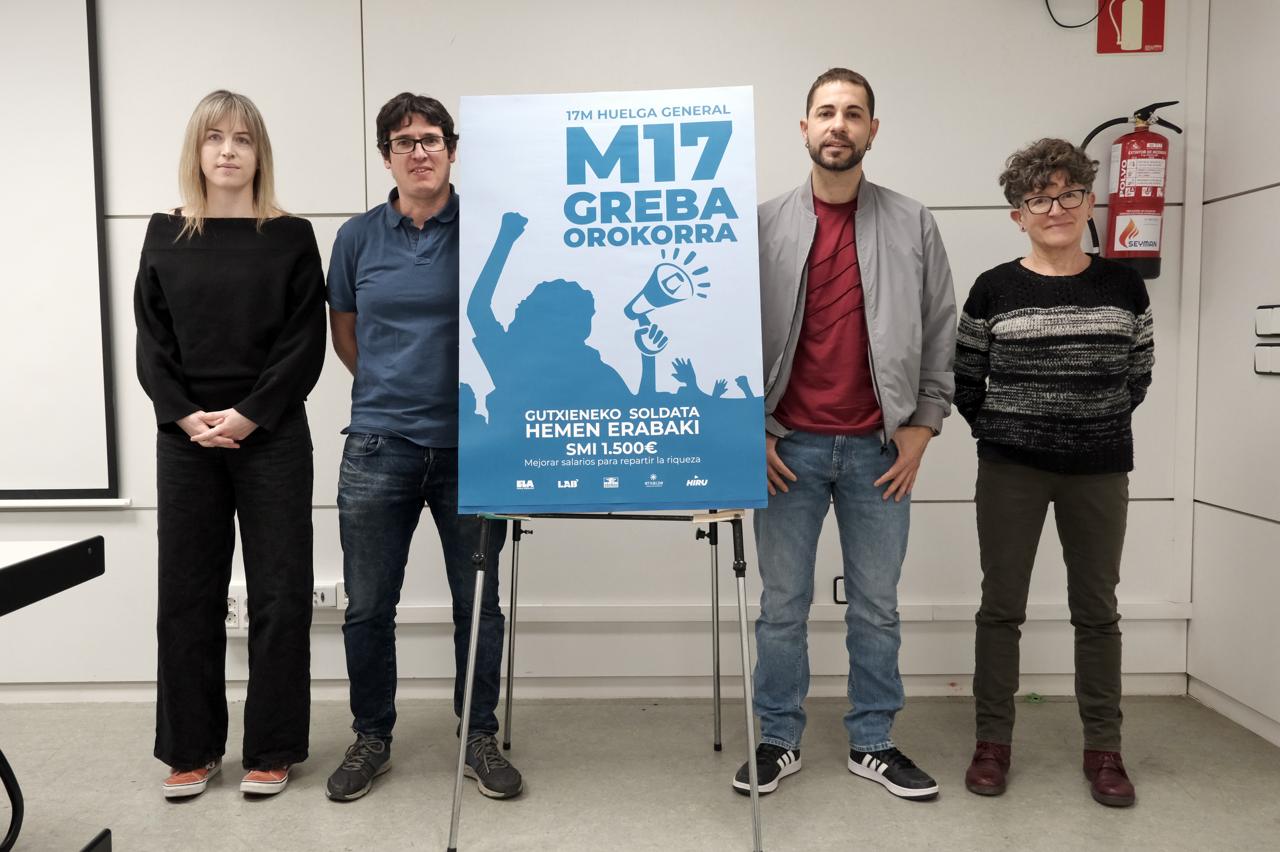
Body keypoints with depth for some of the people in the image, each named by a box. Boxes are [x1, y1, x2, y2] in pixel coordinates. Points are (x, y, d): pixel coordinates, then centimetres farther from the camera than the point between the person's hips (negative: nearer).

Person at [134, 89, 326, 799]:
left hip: (272, 436, -2)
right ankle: (191, 748, 22)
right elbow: (151, 343, 5)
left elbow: (305, 344, -4)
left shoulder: (291, 237, 2)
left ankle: (272, 750, 15)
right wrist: (187, 417, -9)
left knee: (279, 592, 1)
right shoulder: (165, 236, 9)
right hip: (185, 436, 2)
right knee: (188, 591, 7)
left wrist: (247, 416, -13)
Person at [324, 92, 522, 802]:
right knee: (368, 607, 10)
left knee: (479, 604, 8)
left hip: (469, 445, -1)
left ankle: (479, 738, 26)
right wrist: (392, 389, 12)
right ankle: (371, 738, 29)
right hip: (378, 449, 2)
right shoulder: (359, 237, 6)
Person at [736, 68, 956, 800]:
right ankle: (780, 740, 24)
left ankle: (873, 743, 27)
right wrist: (752, 429, -3)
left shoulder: (913, 224, 5)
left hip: (879, 448, 1)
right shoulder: (764, 224, 2)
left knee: (877, 606, 11)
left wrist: (922, 426, -1)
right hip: (787, 447, -1)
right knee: (783, 605, 9)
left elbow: (941, 331, 6)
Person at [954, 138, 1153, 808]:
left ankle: (1103, 749, 24)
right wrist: (1004, 431, 4)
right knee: (1002, 605, 6)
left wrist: (1097, 427, 9)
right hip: (1010, 472, -1)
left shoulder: (1124, 287, 2)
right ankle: (992, 742, 19)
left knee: (1096, 609, 10)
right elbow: (964, 380, 3)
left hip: (1099, 471, 2)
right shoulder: (993, 290, -3)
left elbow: (1138, 376, 11)